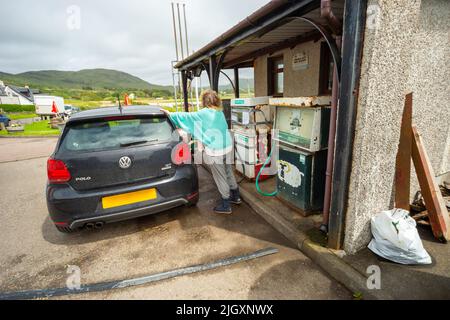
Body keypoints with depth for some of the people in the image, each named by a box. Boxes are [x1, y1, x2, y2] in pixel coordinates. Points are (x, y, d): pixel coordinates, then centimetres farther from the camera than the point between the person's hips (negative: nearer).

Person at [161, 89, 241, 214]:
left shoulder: (204, 113, -13)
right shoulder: (220, 112, 9)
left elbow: (187, 117, -2)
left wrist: (170, 114, 12)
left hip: (215, 151, -8)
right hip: (227, 147, 8)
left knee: (220, 178, 4)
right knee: (229, 173, 21)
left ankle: (226, 206, 17)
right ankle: (236, 197, 38)